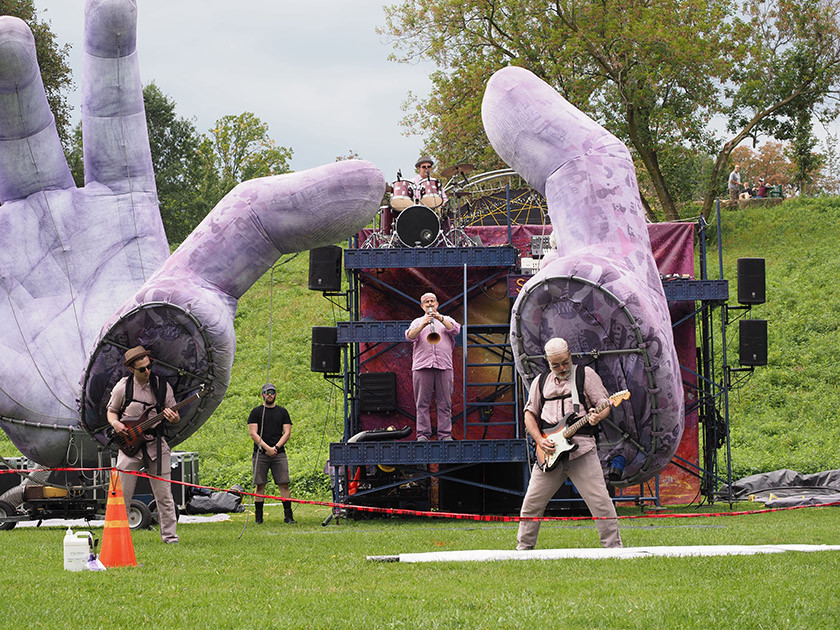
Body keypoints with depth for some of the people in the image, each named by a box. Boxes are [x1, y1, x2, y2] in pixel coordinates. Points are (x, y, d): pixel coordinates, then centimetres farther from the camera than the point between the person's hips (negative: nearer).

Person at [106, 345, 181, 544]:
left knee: (164, 496, 1)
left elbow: (175, 417, 8)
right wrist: (115, 423, -9)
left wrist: (173, 419, -16)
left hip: (156, 445, 1)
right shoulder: (123, 387, -1)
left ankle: (169, 535, 7)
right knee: (122, 495, -1)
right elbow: (111, 411, 13)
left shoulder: (162, 386, 1)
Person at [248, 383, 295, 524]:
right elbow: (253, 433, -2)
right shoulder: (256, 412, 6)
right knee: (260, 486, -1)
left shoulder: (282, 412, 12)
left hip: (279, 453, 1)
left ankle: (288, 516, -2)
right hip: (261, 453, -1)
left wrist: (276, 447, -9)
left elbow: (287, 433, 7)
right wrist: (267, 448, -13)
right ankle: (258, 516, 5)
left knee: (284, 485, -5)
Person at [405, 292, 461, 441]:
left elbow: (455, 329, 0)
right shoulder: (417, 322, 20)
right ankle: (423, 434, -5)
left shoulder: (446, 320, 21)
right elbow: (410, 336, 0)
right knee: (422, 403, -5)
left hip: (444, 366, 0)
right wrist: (423, 325, -17)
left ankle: (445, 434, -3)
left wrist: (440, 319, -14)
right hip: (422, 366, 0)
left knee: (444, 403, -3)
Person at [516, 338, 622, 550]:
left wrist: (598, 416, -21)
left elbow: (604, 404, 3)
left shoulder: (585, 375, 6)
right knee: (532, 503, 4)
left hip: (581, 447, -3)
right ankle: (524, 547, 17)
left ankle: (614, 546, -3)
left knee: (600, 500, -10)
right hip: (550, 452, 3)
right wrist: (539, 440, 3)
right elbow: (530, 413, 20)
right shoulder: (540, 382, 16)